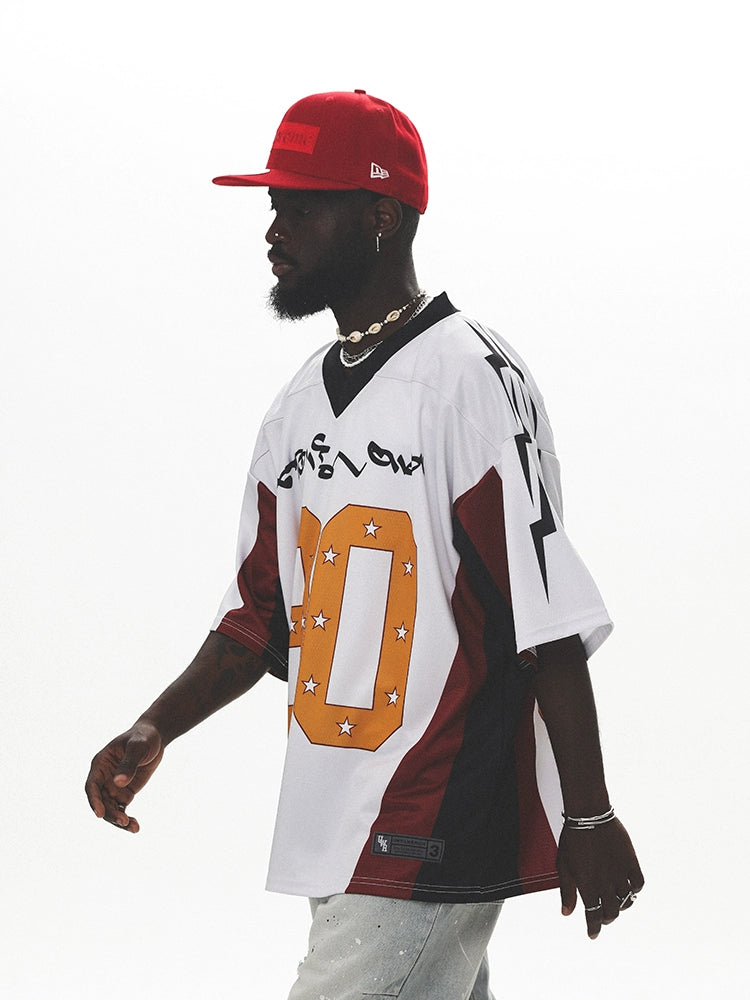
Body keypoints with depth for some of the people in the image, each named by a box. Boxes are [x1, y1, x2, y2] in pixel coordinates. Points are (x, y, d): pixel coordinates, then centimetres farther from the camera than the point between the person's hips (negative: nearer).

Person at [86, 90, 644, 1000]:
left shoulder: (470, 379, -10)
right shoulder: (300, 406, 15)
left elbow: (551, 615, -14)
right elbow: (260, 612, 19)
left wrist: (589, 818, -15)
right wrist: (155, 731, 6)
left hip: (435, 843, -8)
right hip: (338, 839, 8)